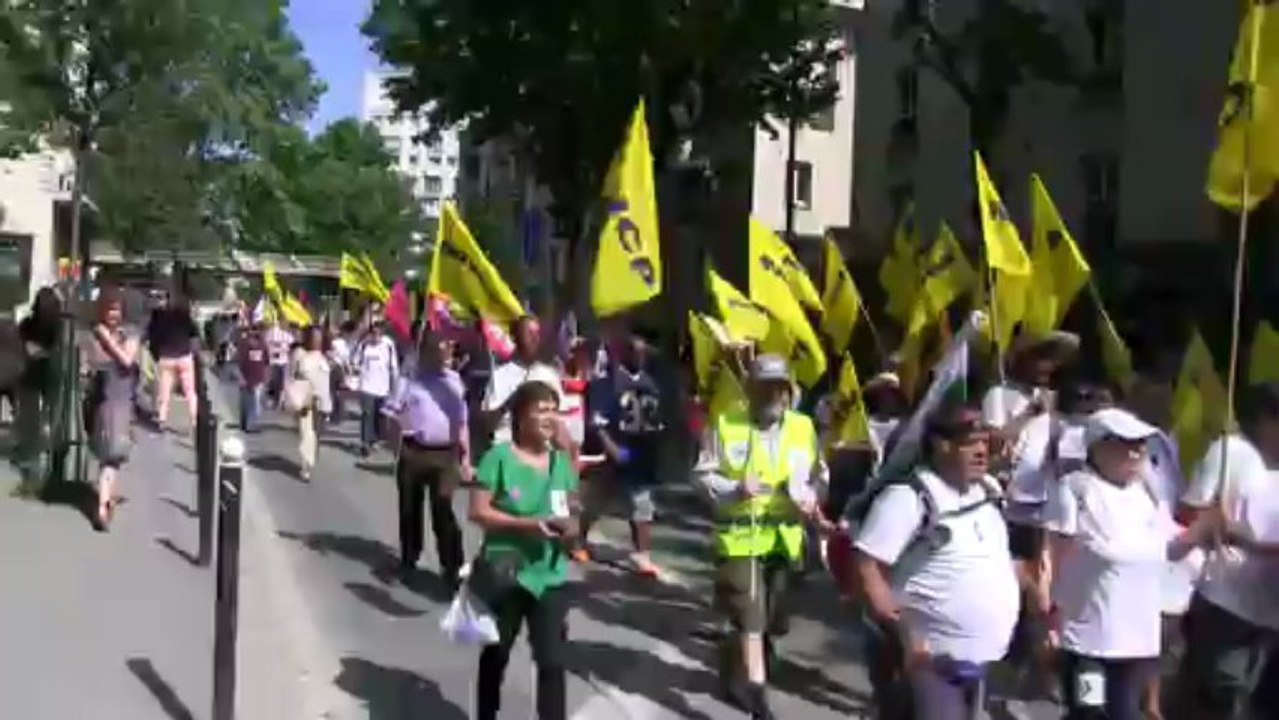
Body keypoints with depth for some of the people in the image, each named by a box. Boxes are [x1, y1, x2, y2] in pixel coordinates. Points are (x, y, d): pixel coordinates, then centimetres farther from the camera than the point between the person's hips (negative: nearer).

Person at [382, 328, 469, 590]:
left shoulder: (454, 381, 8)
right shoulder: (410, 379, -1)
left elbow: (462, 423, 11)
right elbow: (393, 414, -1)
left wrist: (466, 456, 8)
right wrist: (400, 444, -9)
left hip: (444, 454, 1)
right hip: (413, 452, 0)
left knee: (444, 510, -3)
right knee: (410, 506, 12)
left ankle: (452, 567, -2)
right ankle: (408, 558, 29)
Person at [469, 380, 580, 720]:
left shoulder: (561, 461, 4)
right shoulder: (499, 457, -11)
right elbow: (478, 512, -14)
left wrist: (570, 526, -10)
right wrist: (528, 524, -23)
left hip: (550, 575, 3)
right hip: (504, 572, -3)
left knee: (553, 661, -1)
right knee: (496, 654, 17)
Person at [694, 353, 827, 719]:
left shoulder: (803, 427, 2)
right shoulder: (725, 426, -6)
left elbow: (815, 477, 11)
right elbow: (704, 475, -2)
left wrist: (808, 498, -10)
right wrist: (735, 489, -20)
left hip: (784, 536, 4)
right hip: (739, 535, -4)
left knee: (769, 618, 14)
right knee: (750, 617, -8)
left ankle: (734, 675, 40)